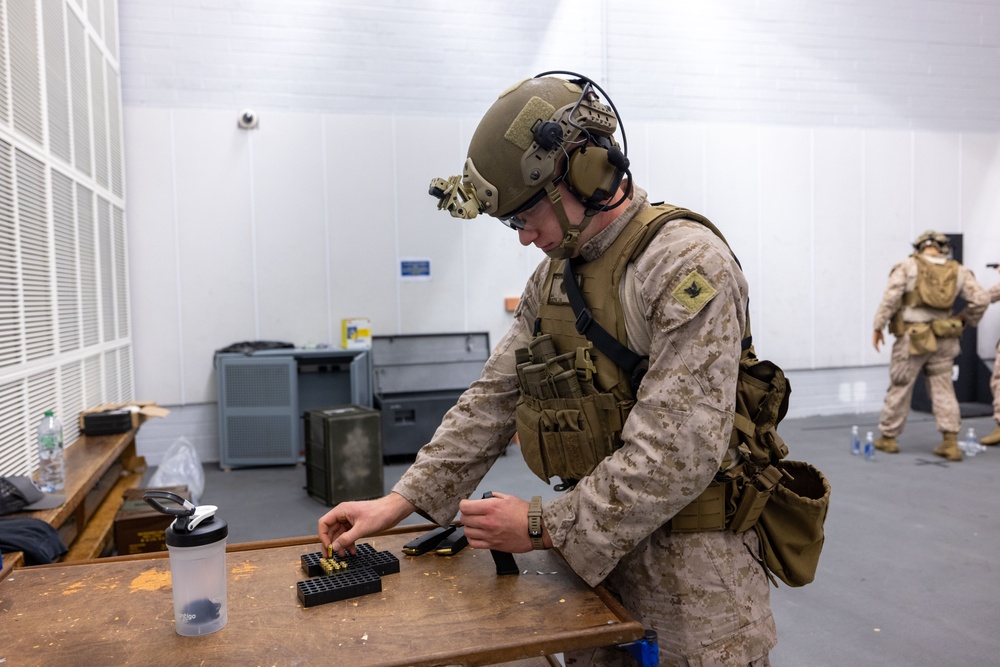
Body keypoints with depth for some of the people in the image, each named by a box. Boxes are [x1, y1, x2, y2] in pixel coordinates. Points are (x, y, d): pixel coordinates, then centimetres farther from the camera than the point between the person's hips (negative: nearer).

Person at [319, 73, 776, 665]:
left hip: (689, 565, -6)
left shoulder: (687, 263, -20)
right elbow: (494, 400, 6)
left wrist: (544, 526, -20)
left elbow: (678, 454, -26)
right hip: (592, 551, 7)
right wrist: (400, 501, 0)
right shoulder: (554, 278, 5)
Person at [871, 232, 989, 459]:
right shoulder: (957, 270, 6)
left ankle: (888, 438, 17)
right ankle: (950, 442, 7)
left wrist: (878, 326, -7)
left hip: (912, 337, -3)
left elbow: (890, 297, -14)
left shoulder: (908, 266, -5)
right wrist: (964, 320, 18)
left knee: (900, 387, 6)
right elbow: (980, 299, 2)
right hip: (944, 339, 3)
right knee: (943, 388, 11)